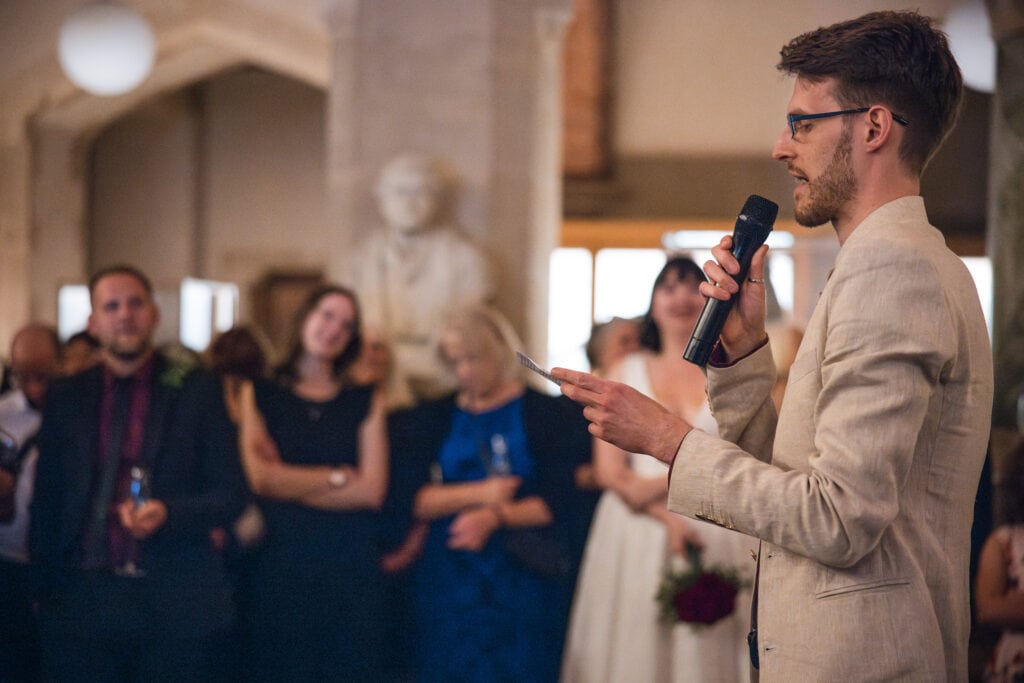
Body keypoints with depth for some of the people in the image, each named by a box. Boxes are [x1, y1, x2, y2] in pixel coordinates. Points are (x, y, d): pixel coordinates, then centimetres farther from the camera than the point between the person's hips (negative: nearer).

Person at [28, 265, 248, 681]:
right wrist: (43, 590, 6)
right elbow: (46, 501, 12)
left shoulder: (196, 391, 3)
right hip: (82, 597, 2)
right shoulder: (66, 397, 10)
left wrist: (167, 513, -16)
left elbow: (230, 495, 2)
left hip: (178, 605, -2)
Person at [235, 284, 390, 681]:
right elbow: (259, 477, -6)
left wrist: (289, 483, -4)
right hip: (280, 561, -1)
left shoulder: (366, 402, 9)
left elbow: (372, 490, -3)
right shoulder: (259, 395, 8)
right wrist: (337, 477, 0)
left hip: (351, 563, 1)